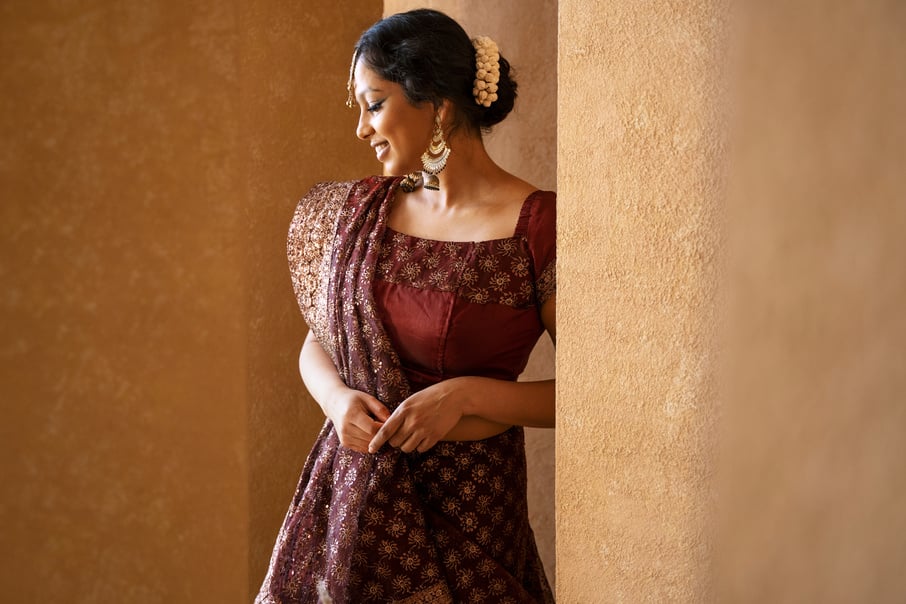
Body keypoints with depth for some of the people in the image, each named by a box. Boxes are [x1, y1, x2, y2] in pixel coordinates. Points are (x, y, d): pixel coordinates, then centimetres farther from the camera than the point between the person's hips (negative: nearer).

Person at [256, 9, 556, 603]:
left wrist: (467, 395, -20)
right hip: (347, 493, 5)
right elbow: (317, 341, 13)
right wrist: (337, 398, -8)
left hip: (466, 506, -4)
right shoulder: (362, 210, 3)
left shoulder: (536, 227, -13)